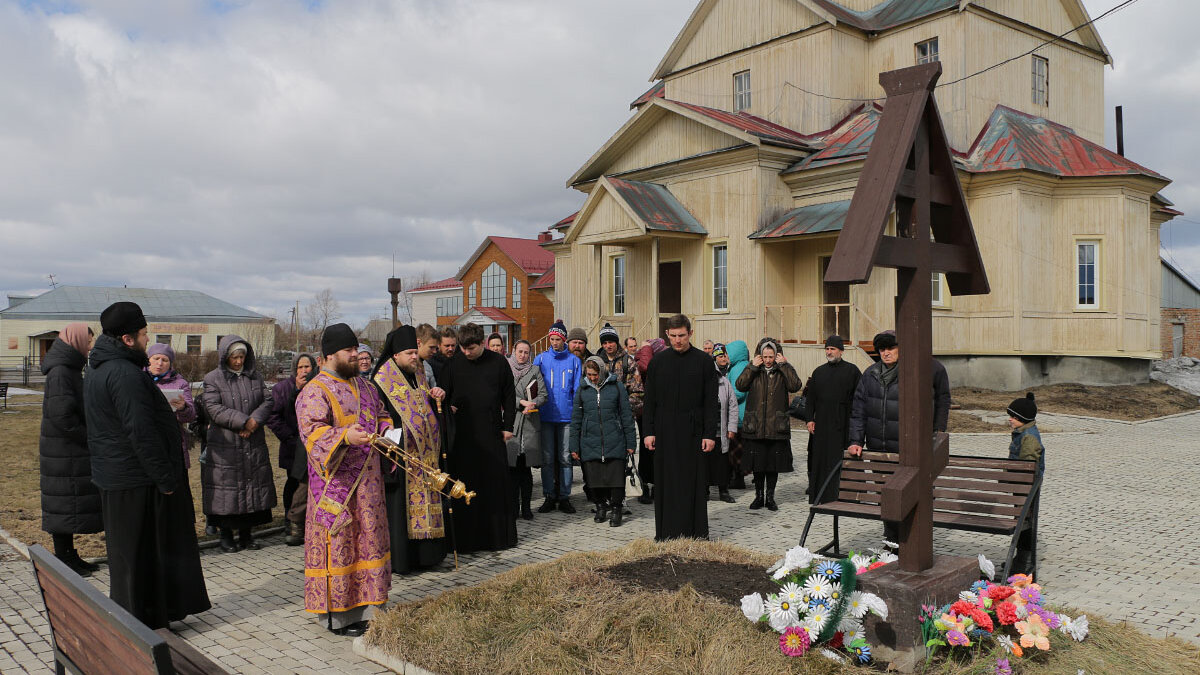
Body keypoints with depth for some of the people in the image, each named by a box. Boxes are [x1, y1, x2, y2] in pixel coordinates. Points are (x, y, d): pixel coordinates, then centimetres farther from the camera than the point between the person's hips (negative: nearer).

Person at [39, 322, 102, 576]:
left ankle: (69, 555, 23)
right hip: (63, 453, -10)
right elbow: (62, 416, -24)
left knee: (73, 504, 14)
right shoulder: (60, 373, -17)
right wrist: (91, 438, -16)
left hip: (74, 450, 10)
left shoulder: (70, 370, 13)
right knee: (65, 504, -2)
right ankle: (63, 561, 7)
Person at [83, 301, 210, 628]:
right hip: (136, 480, -10)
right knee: (139, 552, 1)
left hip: (113, 476, 10)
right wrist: (166, 479, -19)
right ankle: (140, 622, 12)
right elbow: (142, 433, -24)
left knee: (127, 553, 19)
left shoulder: (97, 369, 11)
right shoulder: (124, 374, -22)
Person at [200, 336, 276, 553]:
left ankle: (246, 535, 17)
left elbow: (268, 400, 5)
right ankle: (225, 535, 14)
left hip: (254, 445, 4)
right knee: (226, 490, 1)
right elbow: (215, 409, -13)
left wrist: (255, 421, -12)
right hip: (225, 447, -4)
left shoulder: (255, 376, 11)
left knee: (253, 488, 6)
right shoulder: (212, 379, -2)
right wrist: (243, 421, -18)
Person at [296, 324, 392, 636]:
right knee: (338, 543, -2)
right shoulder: (315, 392, -9)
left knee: (369, 539, 12)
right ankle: (337, 616, 10)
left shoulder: (365, 387, 15)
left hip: (368, 480, 7)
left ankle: (364, 608, 24)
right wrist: (345, 437, -38)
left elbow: (381, 417, 27)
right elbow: (312, 432, -21)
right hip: (336, 481, -7)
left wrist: (390, 432, 6)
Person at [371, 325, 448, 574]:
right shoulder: (383, 382, -8)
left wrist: (437, 398, 1)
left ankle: (425, 555, 19)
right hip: (400, 455, -7)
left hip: (425, 455, 7)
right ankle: (399, 559, 7)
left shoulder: (419, 376, 14)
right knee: (399, 506, -2)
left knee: (423, 501, 10)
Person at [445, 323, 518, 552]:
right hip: (463, 433, 0)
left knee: (495, 484, 5)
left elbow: (509, 396, 7)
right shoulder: (454, 363, 3)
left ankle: (499, 535, 18)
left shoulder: (498, 363, 3)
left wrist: (508, 426, 3)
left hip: (491, 432, 0)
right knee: (465, 485, 2)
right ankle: (465, 539, 11)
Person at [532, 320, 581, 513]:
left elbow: (577, 389, 5)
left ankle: (564, 497, 13)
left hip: (567, 416, 0)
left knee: (565, 458, 3)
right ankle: (549, 497, 13)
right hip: (546, 416, 0)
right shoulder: (541, 359, 6)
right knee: (547, 458, 3)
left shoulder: (574, 361, 5)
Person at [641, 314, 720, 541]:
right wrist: (649, 431, 0)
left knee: (694, 483, 3)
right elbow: (650, 400, 7)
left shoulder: (704, 361, 0)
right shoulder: (658, 361, 5)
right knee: (666, 483, 6)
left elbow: (711, 401, -1)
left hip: (693, 431, -1)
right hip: (665, 432, 2)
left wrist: (710, 434, -7)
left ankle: (696, 533, 14)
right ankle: (666, 533, 15)